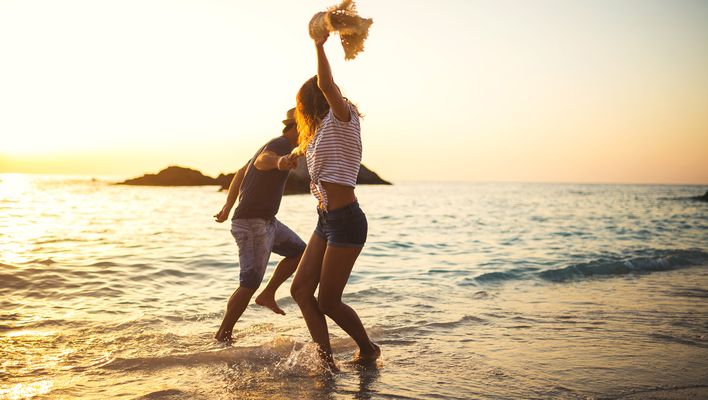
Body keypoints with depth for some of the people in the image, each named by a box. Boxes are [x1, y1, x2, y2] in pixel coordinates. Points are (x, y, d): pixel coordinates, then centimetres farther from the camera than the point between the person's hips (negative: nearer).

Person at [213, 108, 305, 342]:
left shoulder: (274, 145, 15)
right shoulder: (282, 144, -16)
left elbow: (241, 173, 23)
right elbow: (261, 161, -42)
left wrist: (228, 207, 27)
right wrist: (279, 162, -67)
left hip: (266, 221, 10)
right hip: (253, 224, -10)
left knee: (299, 251, 15)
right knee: (250, 283, -7)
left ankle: (267, 295, 18)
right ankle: (223, 335, 3)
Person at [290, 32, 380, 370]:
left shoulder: (342, 118, -8)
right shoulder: (321, 131, 20)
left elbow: (326, 84, -27)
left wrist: (319, 45, -24)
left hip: (346, 221, -10)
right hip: (326, 221, 10)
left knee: (327, 301, -1)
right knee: (301, 288, 4)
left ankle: (368, 351, 22)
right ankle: (327, 361, 8)